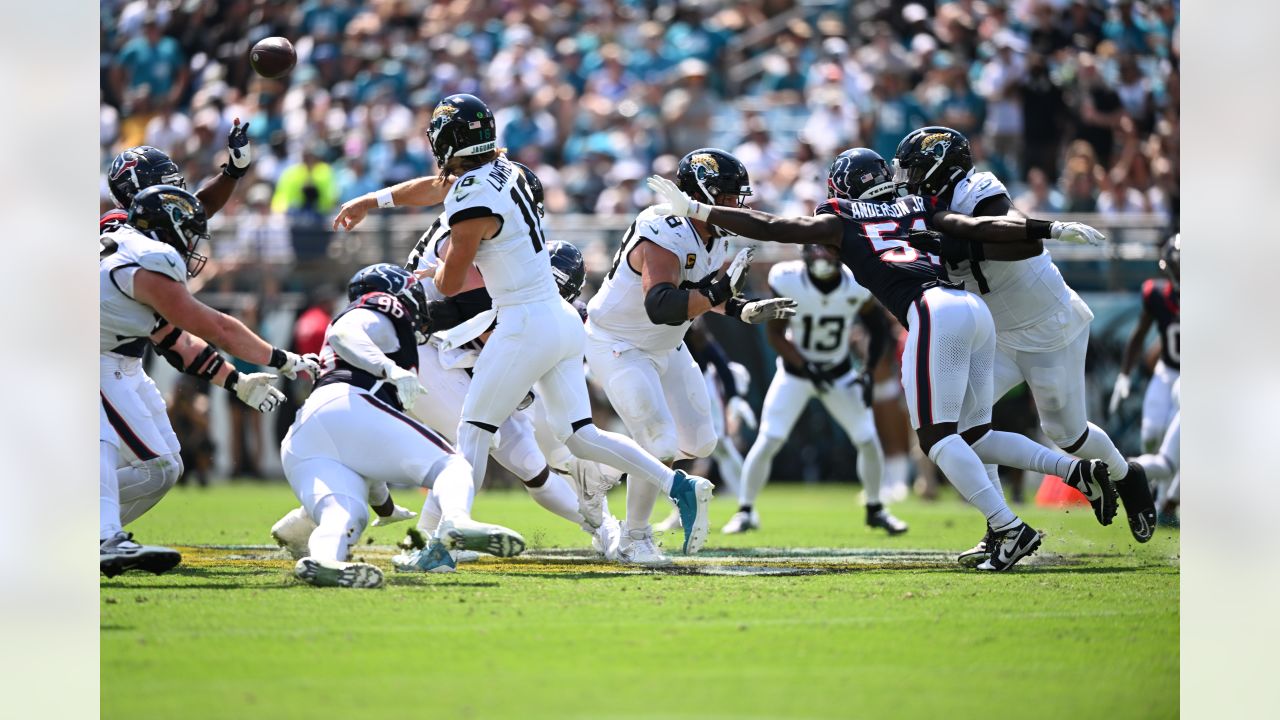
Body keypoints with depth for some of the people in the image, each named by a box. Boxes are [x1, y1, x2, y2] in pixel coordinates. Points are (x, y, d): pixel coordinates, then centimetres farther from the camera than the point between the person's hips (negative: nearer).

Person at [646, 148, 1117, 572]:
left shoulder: (840, 222, 14)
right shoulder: (919, 212, 26)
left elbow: (770, 228, 12)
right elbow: (981, 228, 15)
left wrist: (692, 209, 16)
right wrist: (1055, 229, 14)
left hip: (935, 313, -7)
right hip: (975, 309, 7)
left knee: (937, 437, -5)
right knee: (973, 436, 16)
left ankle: (1010, 530, -18)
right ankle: (1075, 470, 0)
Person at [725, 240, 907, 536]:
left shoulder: (857, 286, -18)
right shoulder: (787, 281, -23)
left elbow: (877, 330, -2)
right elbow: (775, 333, -14)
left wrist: (868, 373, -11)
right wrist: (805, 367, -25)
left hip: (840, 375, 2)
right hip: (795, 371, -2)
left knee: (869, 441, -2)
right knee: (767, 442, -12)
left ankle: (875, 510, 20)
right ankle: (745, 511, 2)